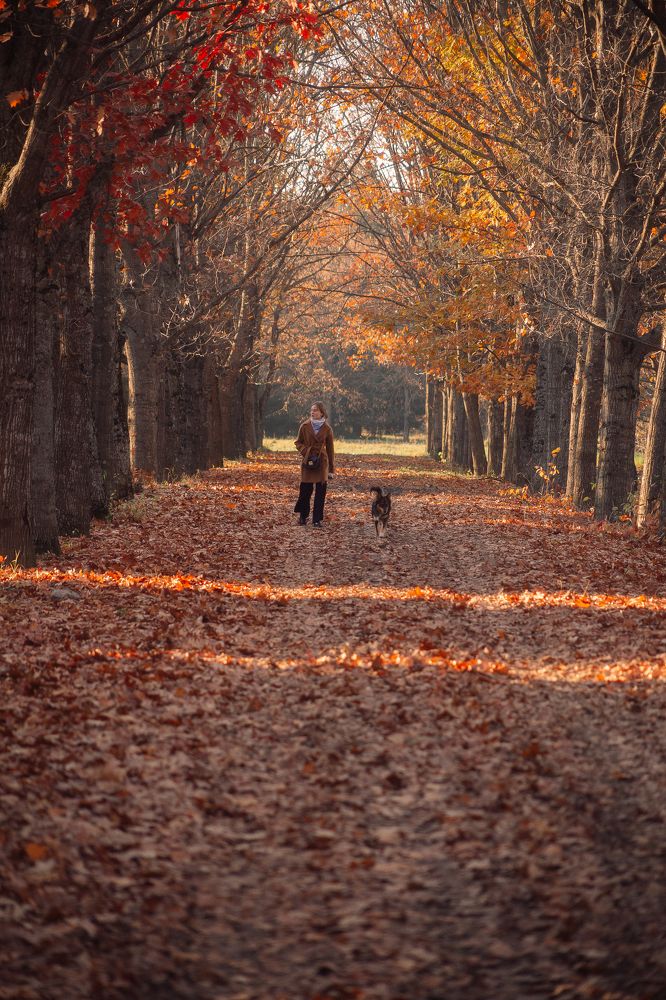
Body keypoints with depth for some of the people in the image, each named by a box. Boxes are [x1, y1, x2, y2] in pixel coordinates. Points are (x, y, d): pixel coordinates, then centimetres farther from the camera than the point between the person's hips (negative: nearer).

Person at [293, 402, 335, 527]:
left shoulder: (327, 429, 1)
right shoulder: (305, 426, 1)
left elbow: (330, 449, 7)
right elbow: (298, 442, 11)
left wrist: (331, 469, 7)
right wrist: (305, 451, -10)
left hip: (322, 462, 0)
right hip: (308, 462, 0)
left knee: (320, 493, -1)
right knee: (305, 491, 2)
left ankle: (317, 520, 5)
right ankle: (303, 516, 22)